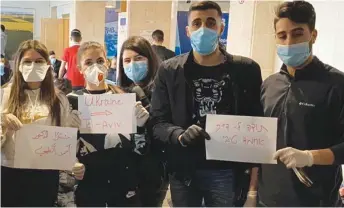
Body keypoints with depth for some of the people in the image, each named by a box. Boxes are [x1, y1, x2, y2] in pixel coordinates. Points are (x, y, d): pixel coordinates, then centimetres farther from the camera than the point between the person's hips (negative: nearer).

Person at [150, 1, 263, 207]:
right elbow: (158, 123, 0)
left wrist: (255, 177, -4)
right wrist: (181, 135, -20)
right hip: (183, 172, 1)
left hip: (227, 172, 0)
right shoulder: (169, 70, 0)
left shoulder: (247, 70, -1)